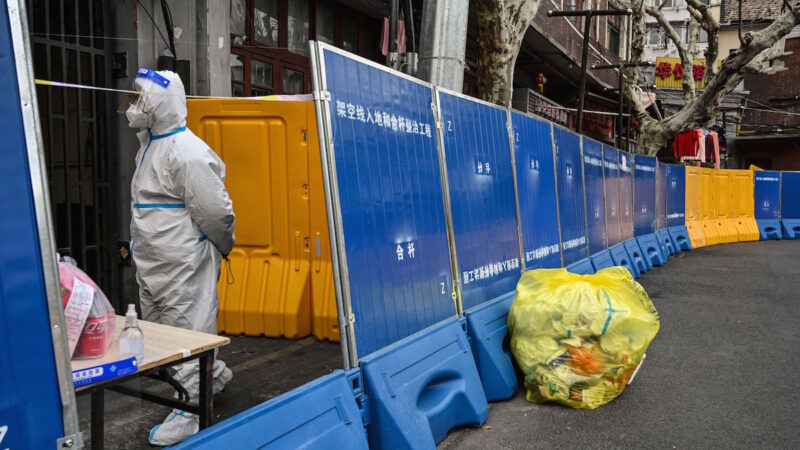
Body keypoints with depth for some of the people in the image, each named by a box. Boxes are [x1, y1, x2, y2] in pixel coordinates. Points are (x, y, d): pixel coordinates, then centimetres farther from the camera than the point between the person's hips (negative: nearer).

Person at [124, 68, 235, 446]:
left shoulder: (187, 152, -22)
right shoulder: (149, 142, 11)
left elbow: (217, 211, -21)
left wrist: (222, 248, -6)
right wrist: (136, 245, 20)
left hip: (184, 265, -11)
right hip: (150, 265, 11)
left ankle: (189, 412, 16)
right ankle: (215, 374, 39)